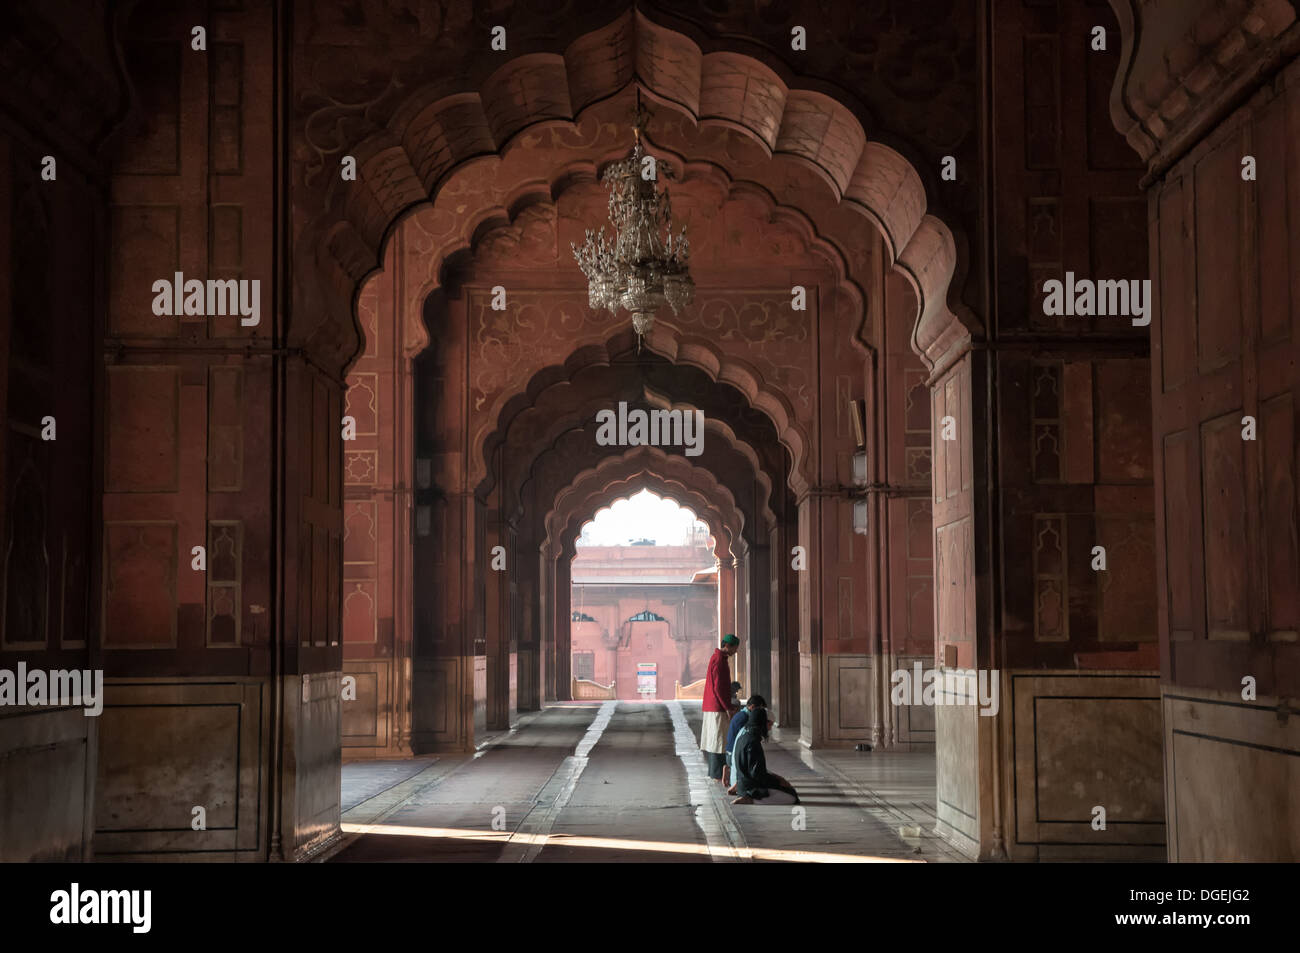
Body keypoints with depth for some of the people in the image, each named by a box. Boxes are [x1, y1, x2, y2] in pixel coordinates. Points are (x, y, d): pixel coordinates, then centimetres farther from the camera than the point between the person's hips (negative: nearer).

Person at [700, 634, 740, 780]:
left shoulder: (718, 658, 17)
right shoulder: (719, 660, -15)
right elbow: (718, 687, -20)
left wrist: (730, 705, 21)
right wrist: (728, 708, -18)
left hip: (713, 707, 10)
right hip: (718, 708, -10)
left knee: (715, 740, 12)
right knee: (719, 740, -7)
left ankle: (715, 772, 17)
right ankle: (718, 774, -4)